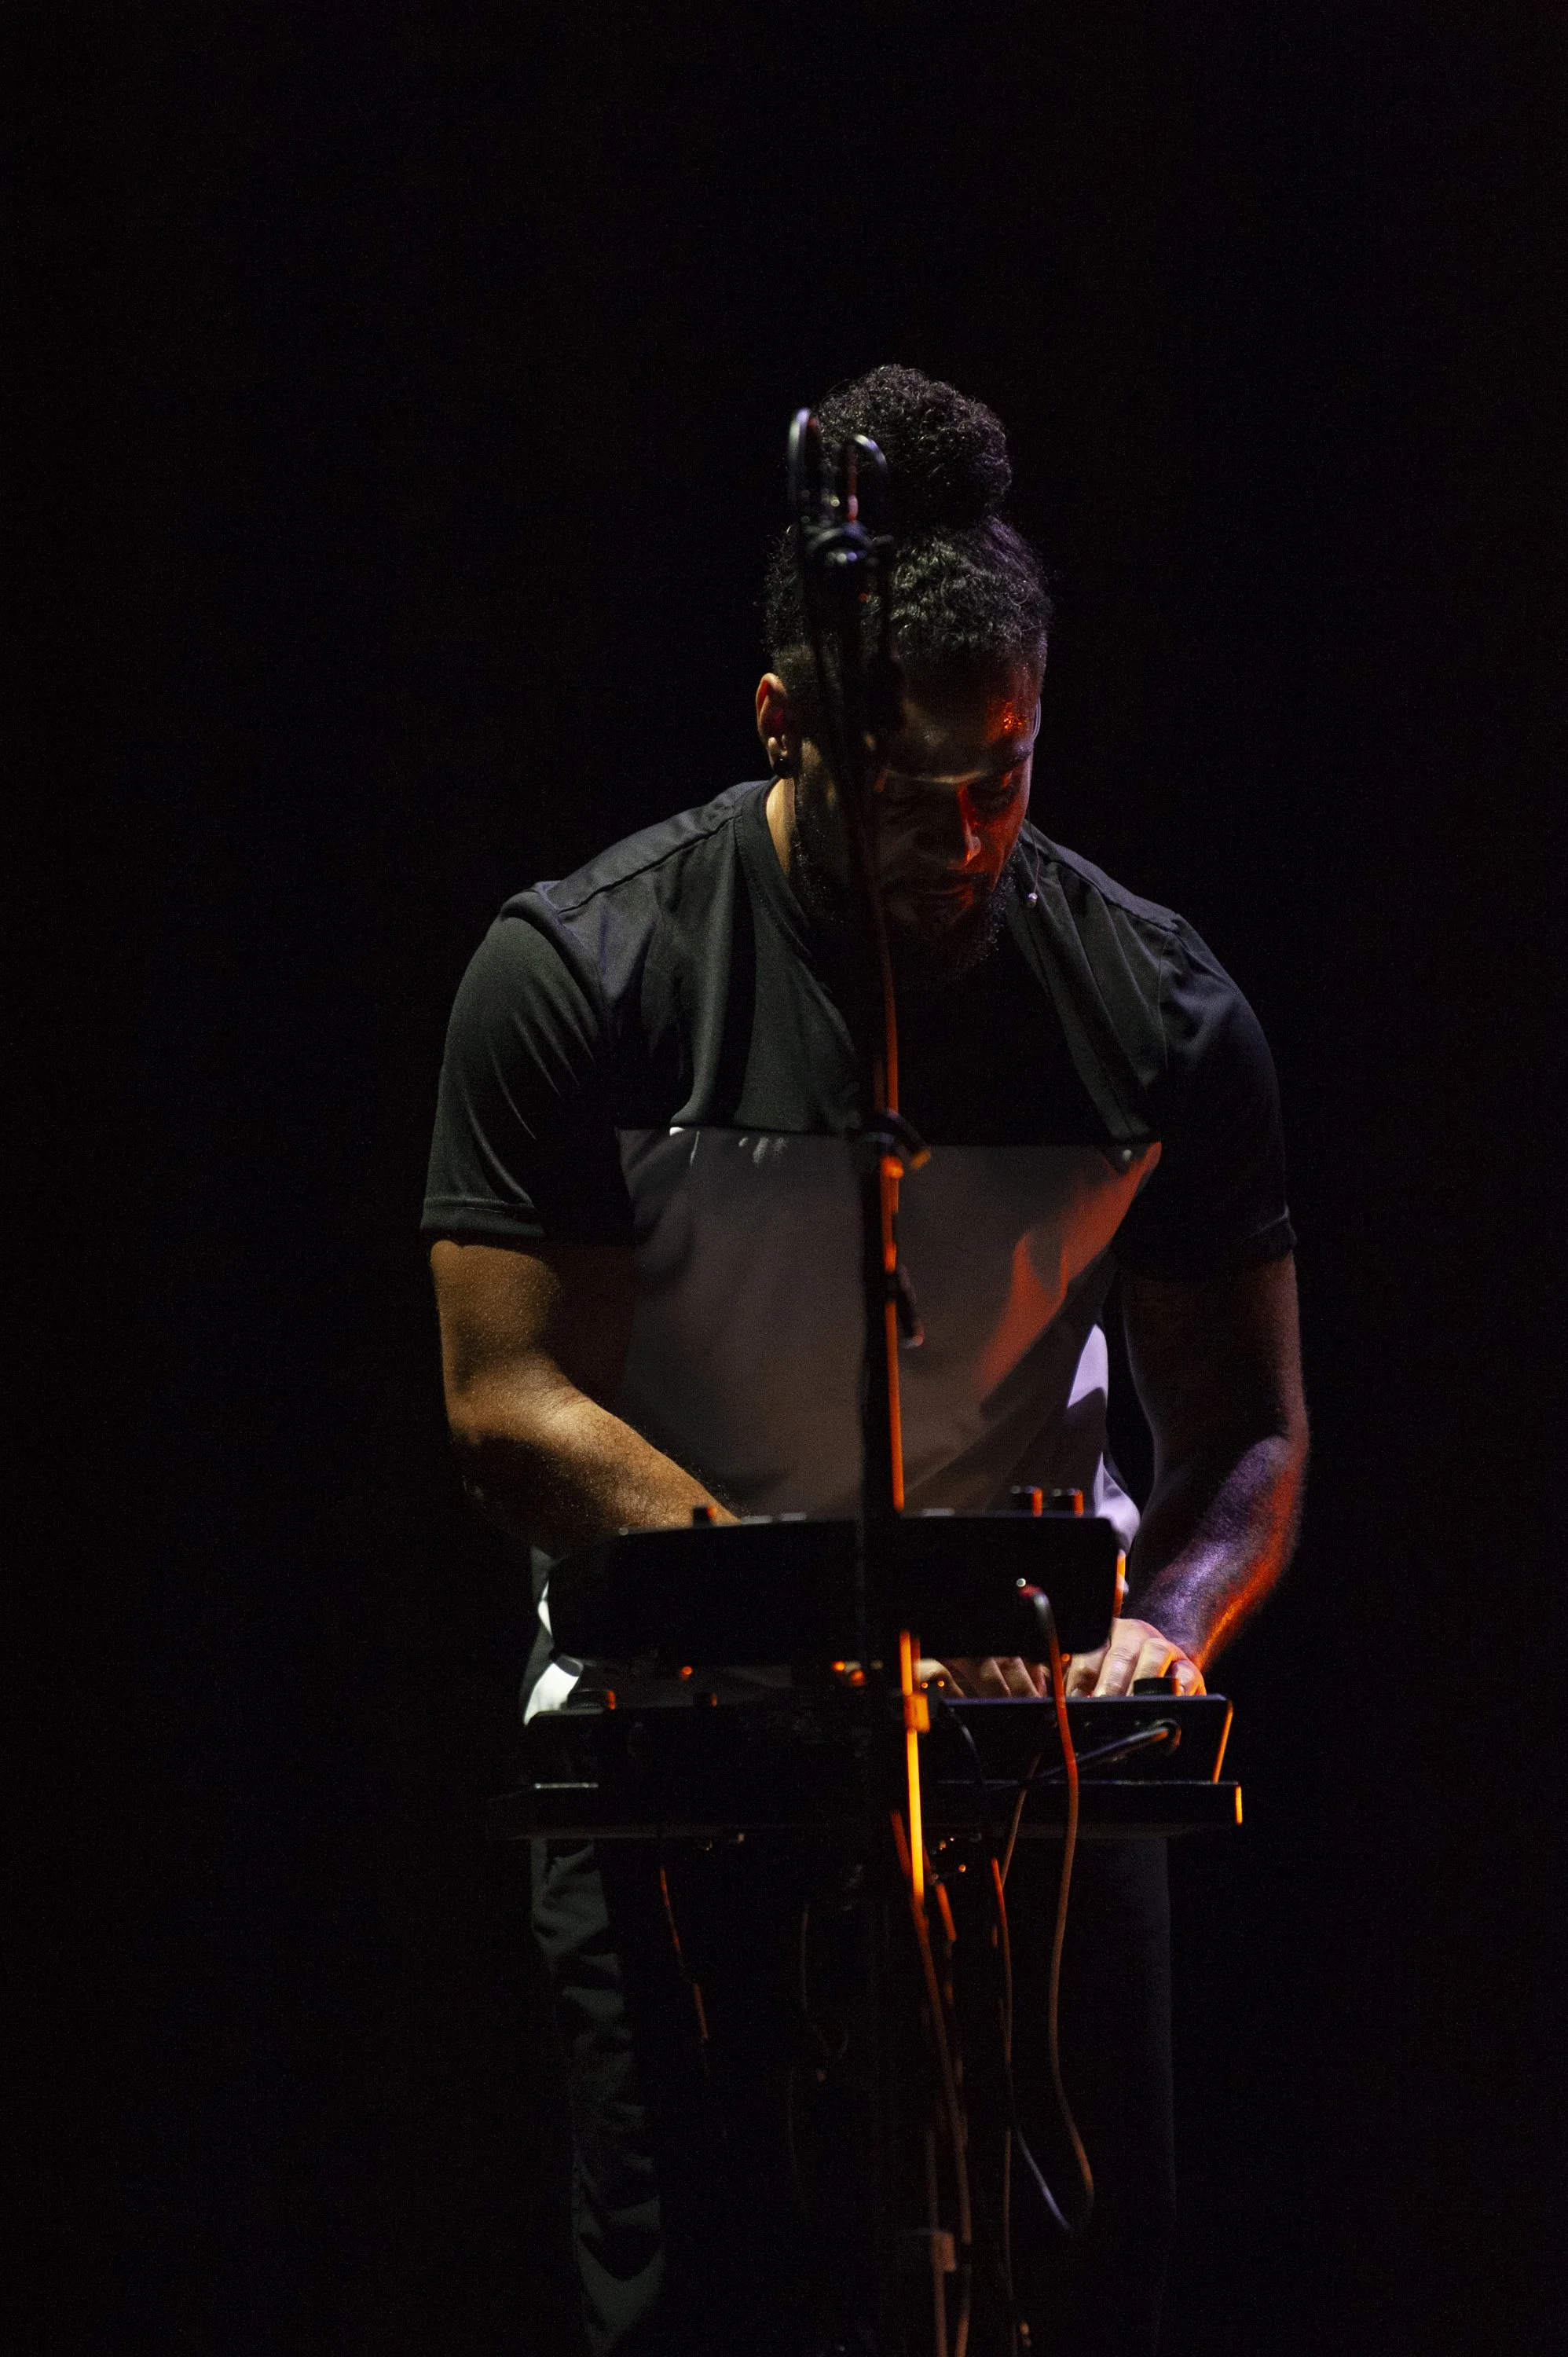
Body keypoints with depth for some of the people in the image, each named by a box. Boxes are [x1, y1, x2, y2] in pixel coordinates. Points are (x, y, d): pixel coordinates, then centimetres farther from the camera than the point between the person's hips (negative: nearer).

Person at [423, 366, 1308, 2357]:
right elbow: (512, 1408, -14)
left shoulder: (1158, 1012, -3)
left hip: (1033, 1732, 2)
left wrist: (1165, 1621, -19)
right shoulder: (579, 977, -11)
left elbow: (1248, 1435, 4)